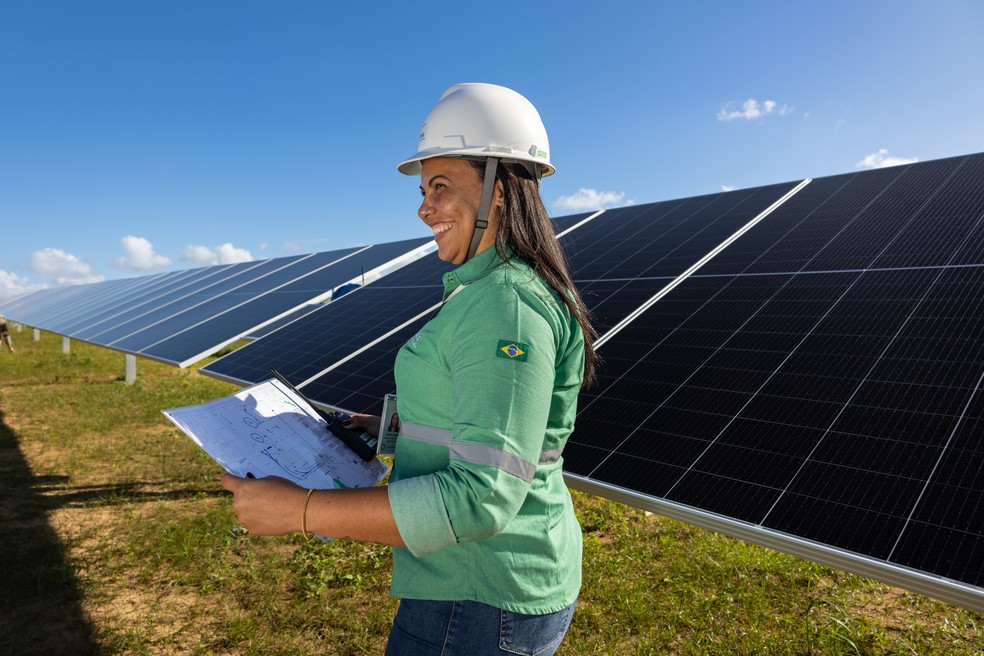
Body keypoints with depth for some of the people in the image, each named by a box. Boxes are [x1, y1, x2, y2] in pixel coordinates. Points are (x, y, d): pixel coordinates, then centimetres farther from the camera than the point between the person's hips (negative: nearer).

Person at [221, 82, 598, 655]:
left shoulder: (507, 308, -25)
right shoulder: (499, 291, 7)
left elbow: (483, 496, -29)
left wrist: (300, 509, -25)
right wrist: (394, 427, 11)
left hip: (478, 604, -9)